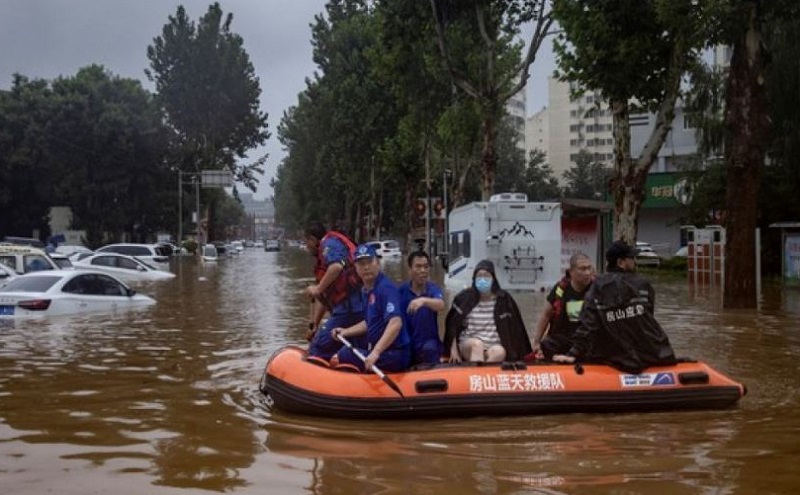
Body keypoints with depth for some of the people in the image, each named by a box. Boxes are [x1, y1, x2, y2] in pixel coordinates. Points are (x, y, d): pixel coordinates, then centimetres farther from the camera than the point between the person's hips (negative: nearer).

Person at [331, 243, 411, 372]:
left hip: (394, 356, -10)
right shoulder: (370, 290, 14)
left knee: (338, 359, -16)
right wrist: (346, 332, 17)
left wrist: (376, 352, -36)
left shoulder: (386, 288, -15)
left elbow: (396, 323, -29)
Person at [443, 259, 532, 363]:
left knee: (499, 352, -35)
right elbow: (452, 325, 8)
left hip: (495, 346, 0)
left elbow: (513, 329, 9)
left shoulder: (504, 299, 5)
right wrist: (454, 350, -1)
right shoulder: (464, 298, 5)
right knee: (477, 344, -36)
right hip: (468, 346, 0)